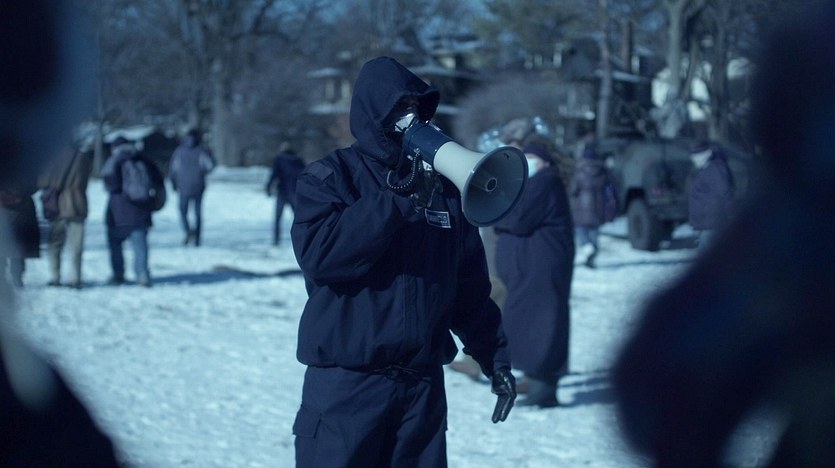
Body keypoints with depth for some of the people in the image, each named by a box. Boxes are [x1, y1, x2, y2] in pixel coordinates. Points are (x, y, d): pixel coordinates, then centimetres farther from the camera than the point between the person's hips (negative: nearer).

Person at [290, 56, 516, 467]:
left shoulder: (441, 188, 11)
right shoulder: (329, 178, -3)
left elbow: (471, 289, 16)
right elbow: (318, 253, -21)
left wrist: (496, 359, 11)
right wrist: (399, 201, -22)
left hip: (423, 385, 5)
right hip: (346, 385, -5)